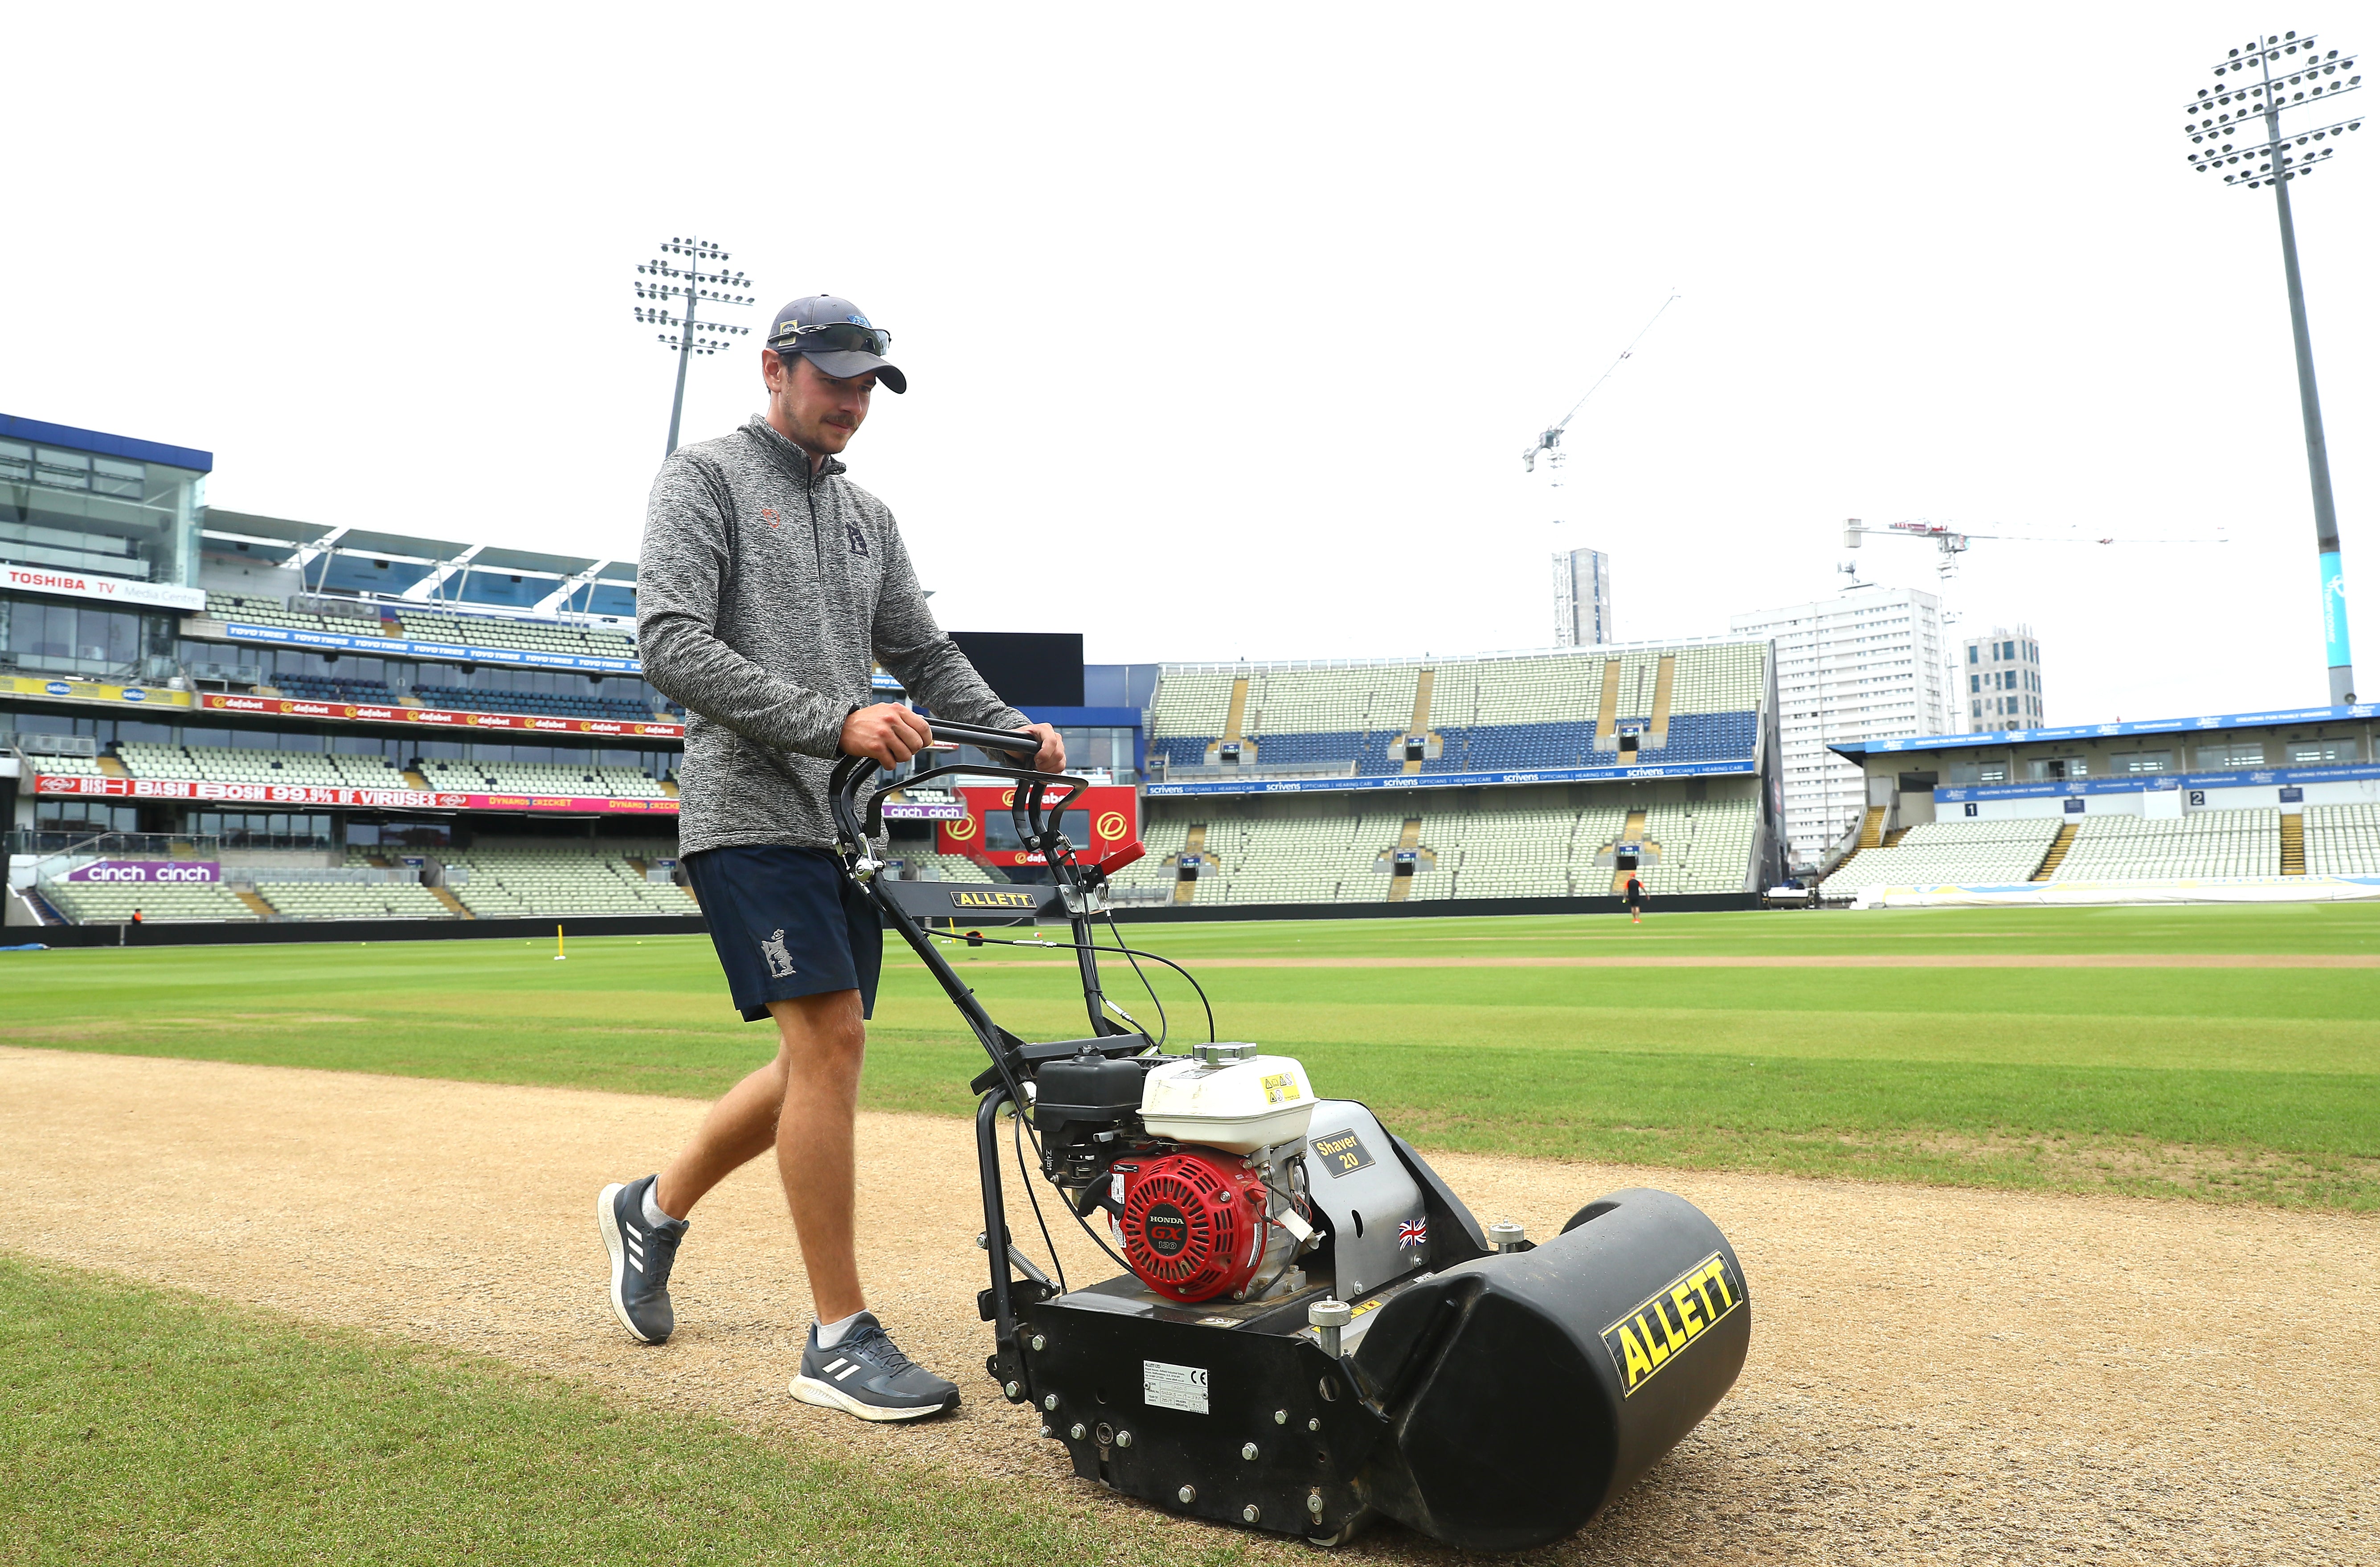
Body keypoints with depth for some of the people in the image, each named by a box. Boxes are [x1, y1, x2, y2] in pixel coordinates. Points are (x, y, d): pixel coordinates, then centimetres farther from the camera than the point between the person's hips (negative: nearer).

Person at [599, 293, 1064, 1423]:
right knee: (831, 1040, -15)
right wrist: (834, 720, -23)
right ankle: (840, 1339, -5)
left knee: (825, 1058, 9)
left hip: (845, 822, 8)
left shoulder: (866, 517, 21)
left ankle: (655, 1209, 32)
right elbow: (674, 648, -13)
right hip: (751, 813, -7)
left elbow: (927, 653, 19)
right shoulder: (703, 480, 1)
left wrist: (1015, 729, 1)